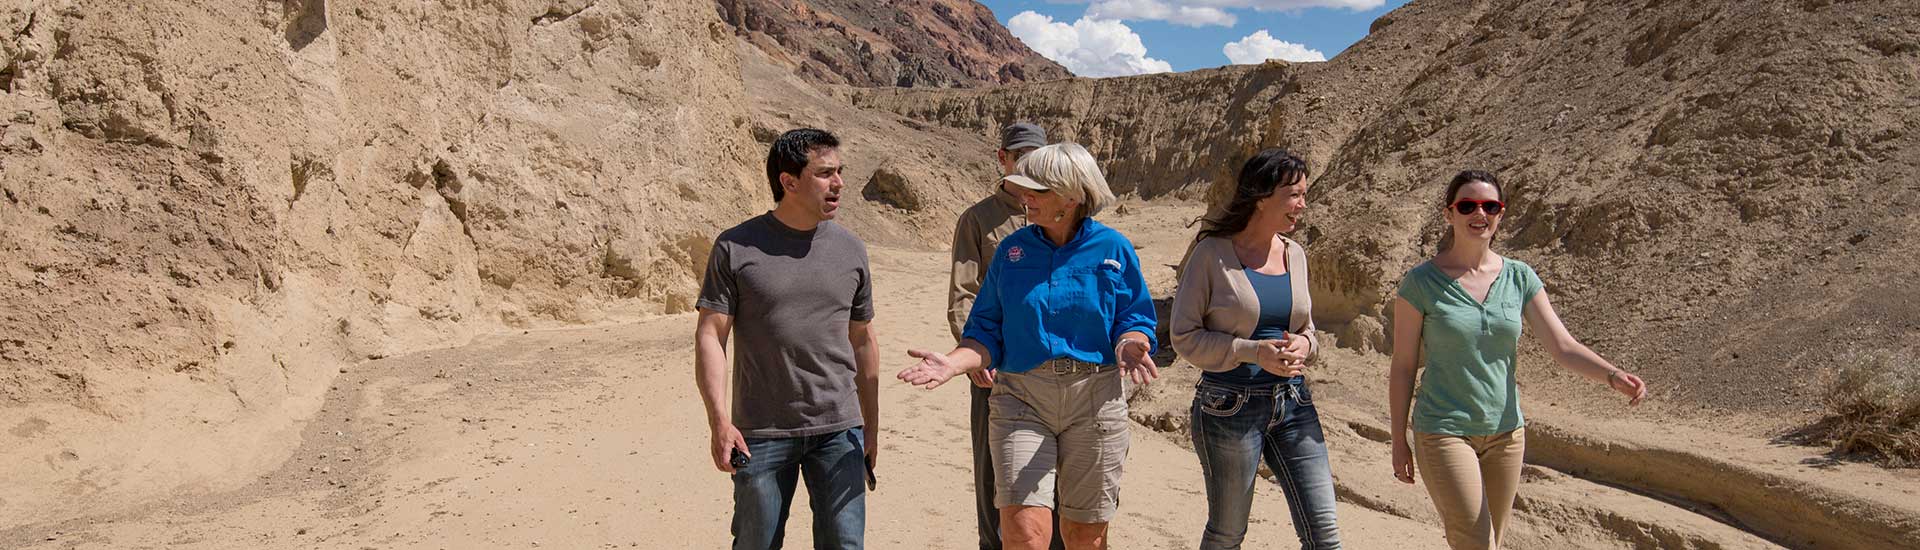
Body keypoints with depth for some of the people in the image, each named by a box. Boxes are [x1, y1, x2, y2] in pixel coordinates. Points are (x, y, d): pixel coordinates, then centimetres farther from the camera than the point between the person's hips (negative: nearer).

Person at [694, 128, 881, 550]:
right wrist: (719, 421, -14)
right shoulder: (736, 248, -2)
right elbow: (710, 336, -4)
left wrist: (871, 428, 14)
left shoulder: (850, 250, 7)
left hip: (838, 430, 2)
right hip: (761, 434, -2)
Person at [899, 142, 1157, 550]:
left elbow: (1133, 319, 2)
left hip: (1094, 398, 0)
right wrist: (954, 363, -14)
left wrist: (1130, 346, -21)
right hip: (1021, 397, 0)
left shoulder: (1113, 249, 0)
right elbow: (988, 332, 5)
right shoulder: (1011, 250, 4)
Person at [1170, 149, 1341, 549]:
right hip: (1229, 407, -5)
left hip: (1293, 402, 5)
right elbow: (1185, 337, -9)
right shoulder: (1212, 254, -9)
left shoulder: (1295, 254, 7)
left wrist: (1303, 344, -6)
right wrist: (1254, 351, -19)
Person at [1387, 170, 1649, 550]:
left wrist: (1613, 376, -21)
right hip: (1444, 433, -4)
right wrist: (1399, 442, -3)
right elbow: (1403, 366, -5)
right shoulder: (1421, 282, -9)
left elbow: (1563, 347, -2)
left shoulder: (1519, 277, 2)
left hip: (1505, 432, 5)